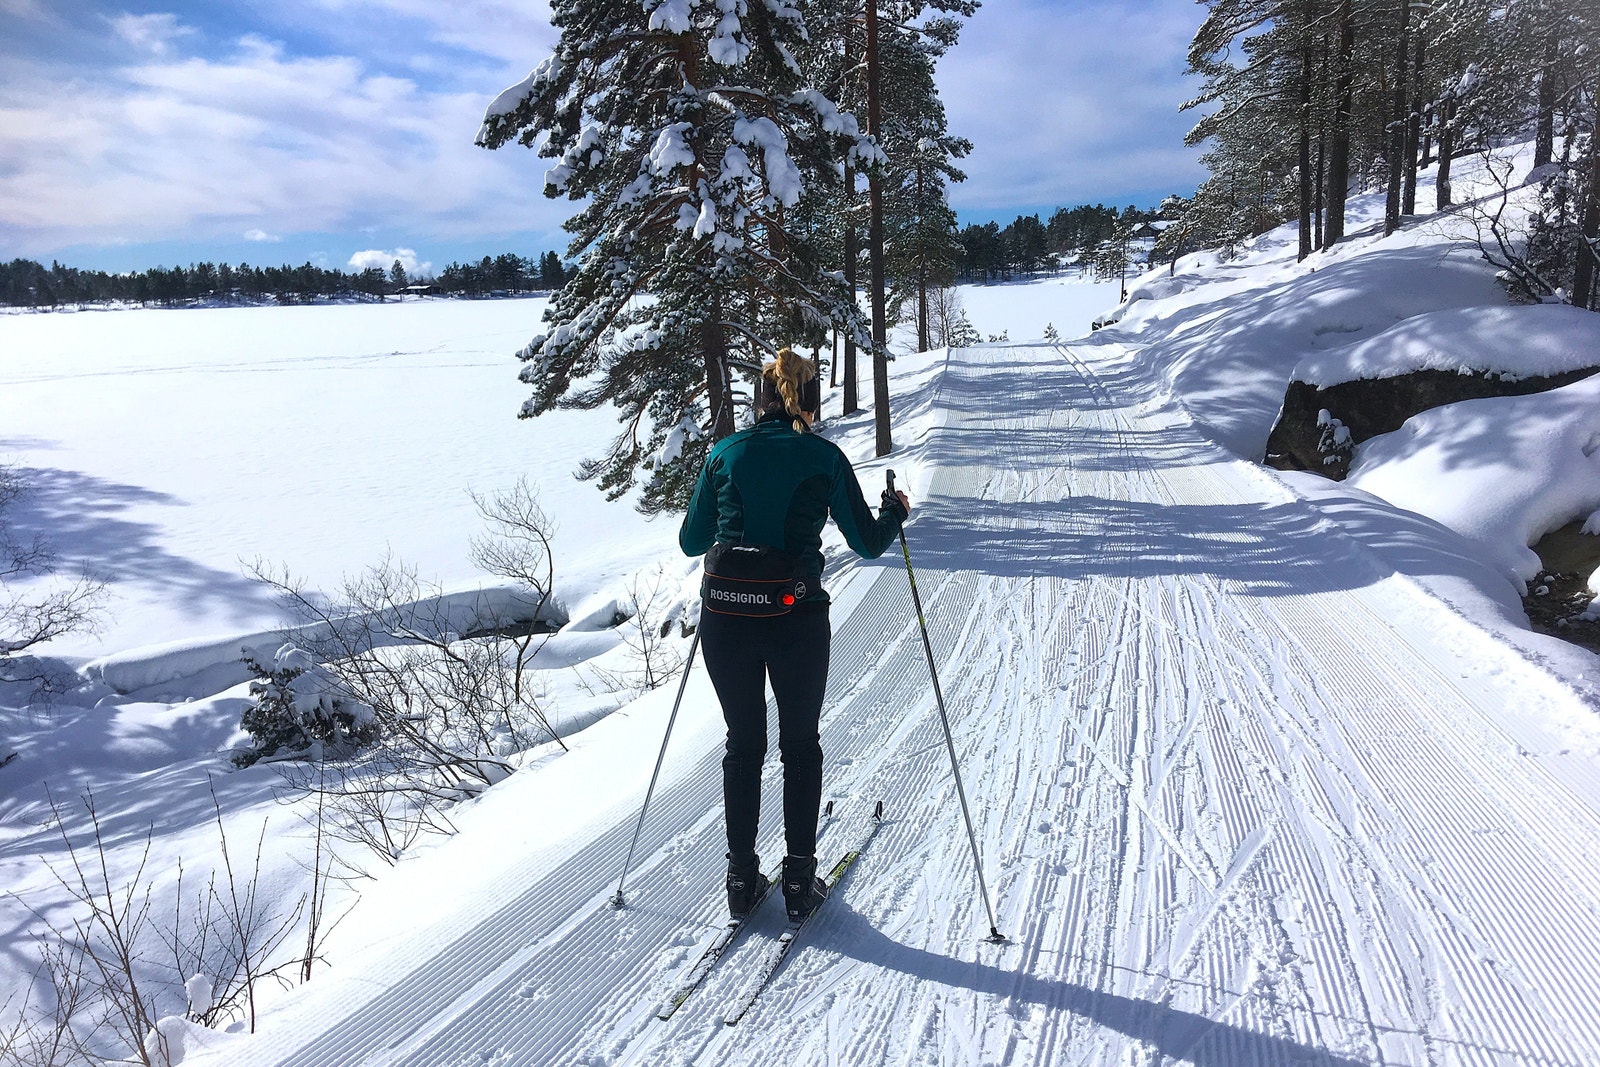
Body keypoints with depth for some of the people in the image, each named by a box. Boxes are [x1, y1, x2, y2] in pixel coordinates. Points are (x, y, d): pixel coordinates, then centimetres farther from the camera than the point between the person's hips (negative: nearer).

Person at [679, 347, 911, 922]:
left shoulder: (725, 453, 6)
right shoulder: (824, 457, 0)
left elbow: (691, 541, 11)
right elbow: (868, 542, 4)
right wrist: (896, 510, 24)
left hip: (724, 611, 2)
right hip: (794, 614, -2)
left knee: (743, 744, 18)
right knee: (800, 744, 16)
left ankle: (742, 878, 24)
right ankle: (799, 879, 21)